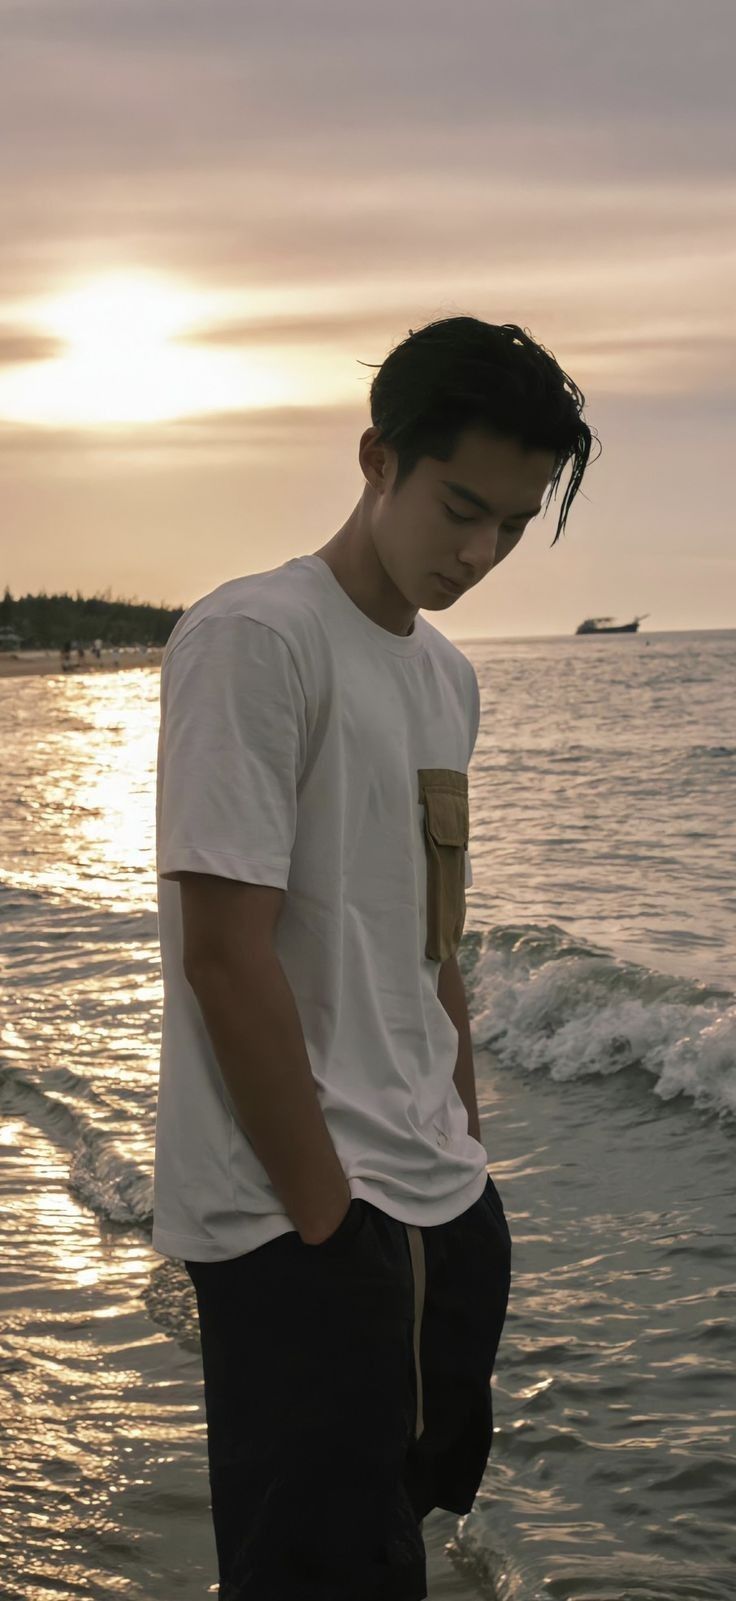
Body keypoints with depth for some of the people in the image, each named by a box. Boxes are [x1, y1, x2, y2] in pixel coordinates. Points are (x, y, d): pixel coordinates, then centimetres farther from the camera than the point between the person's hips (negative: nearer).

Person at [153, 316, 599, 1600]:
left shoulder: (447, 674, 13)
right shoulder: (252, 639, -14)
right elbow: (224, 952, -18)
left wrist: (465, 1151, 14)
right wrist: (326, 1209, -15)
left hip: (445, 1209, 8)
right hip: (299, 1222, -8)